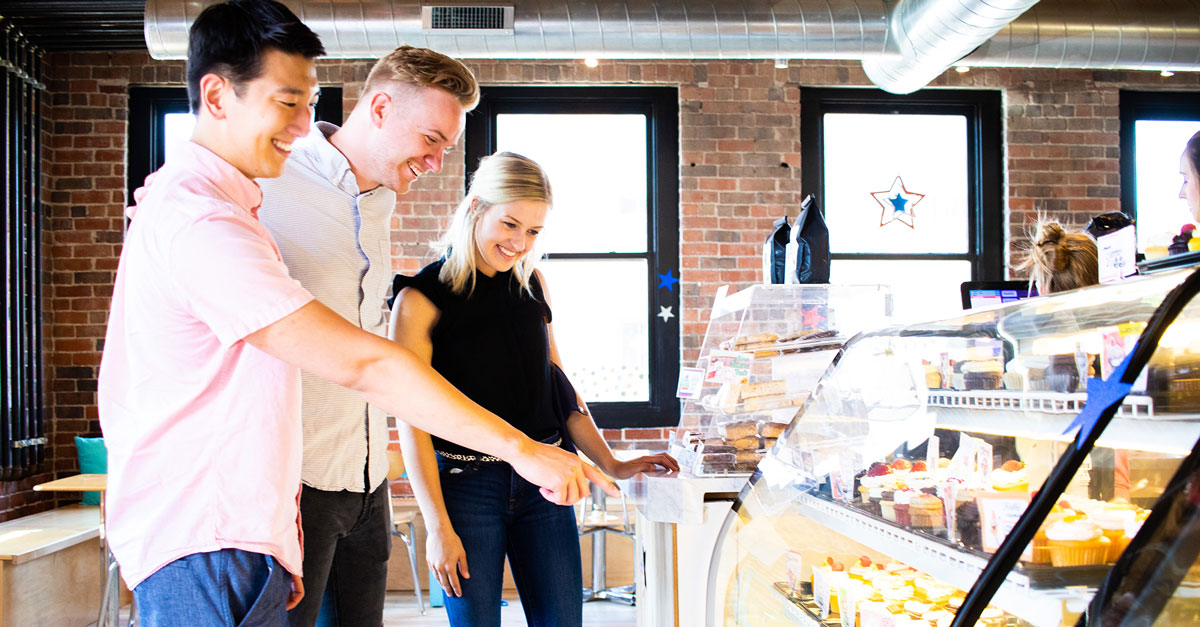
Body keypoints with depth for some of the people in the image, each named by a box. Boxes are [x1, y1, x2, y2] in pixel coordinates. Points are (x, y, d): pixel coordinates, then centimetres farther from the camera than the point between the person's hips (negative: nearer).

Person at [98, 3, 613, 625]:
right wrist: (518, 446, -23)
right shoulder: (201, 223, -20)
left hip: (241, 539, 10)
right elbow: (362, 363, -26)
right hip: (203, 551, -10)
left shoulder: (185, 198, 16)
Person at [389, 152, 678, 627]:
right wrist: (438, 525, -12)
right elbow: (412, 421, -9)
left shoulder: (532, 285, 8)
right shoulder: (421, 298, -8)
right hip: (466, 485, -4)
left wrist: (613, 466, 8)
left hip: (543, 482, 4)